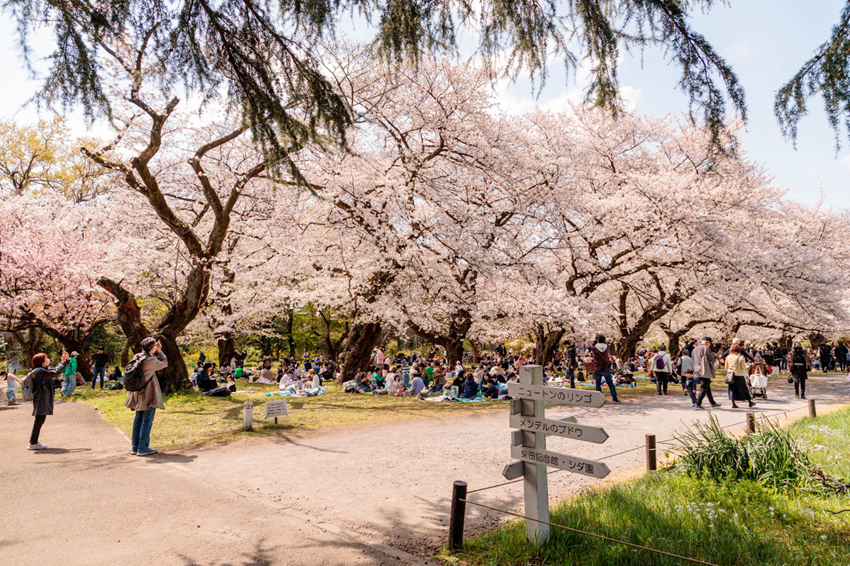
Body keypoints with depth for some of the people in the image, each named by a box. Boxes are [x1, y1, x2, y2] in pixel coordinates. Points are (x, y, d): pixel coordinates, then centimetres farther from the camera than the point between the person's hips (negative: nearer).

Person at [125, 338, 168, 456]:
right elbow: (165, 363, -1)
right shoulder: (151, 360, -16)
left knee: (138, 420, 14)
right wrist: (160, 352, 7)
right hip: (148, 394, -8)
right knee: (147, 421, -2)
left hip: (139, 393, 8)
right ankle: (143, 448, 0)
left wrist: (157, 353, 13)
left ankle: (135, 447, 20)